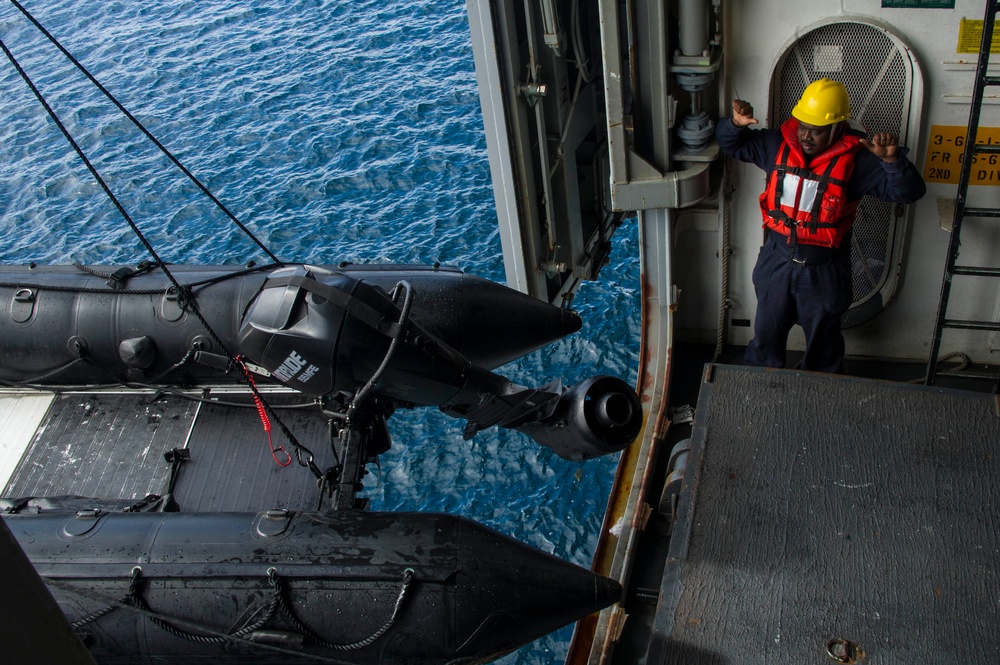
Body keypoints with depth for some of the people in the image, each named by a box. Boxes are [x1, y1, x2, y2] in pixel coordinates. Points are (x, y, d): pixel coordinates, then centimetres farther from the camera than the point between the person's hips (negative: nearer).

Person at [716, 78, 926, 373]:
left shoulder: (855, 159, -18)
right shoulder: (779, 144, -8)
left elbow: (909, 191, -22)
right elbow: (730, 143, 4)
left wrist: (892, 159, -42)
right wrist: (737, 123, -19)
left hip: (823, 271, -3)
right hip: (777, 261, 3)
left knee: (823, 343, 19)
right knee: (766, 337, 20)